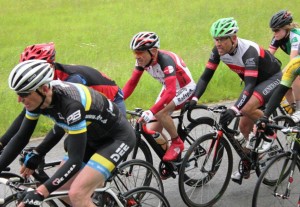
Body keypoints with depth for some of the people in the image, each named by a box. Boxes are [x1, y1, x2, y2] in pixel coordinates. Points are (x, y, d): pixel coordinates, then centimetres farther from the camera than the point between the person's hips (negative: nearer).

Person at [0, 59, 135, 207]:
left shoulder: (71, 103, -36)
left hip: (117, 138, -8)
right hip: (94, 138, 8)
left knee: (77, 194, -23)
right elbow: (21, 138, -1)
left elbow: (75, 161, -37)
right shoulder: (38, 98, -14)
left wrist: (40, 193, -43)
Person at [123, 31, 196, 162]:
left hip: (185, 89, -7)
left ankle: (177, 142, -9)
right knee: (153, 131, 0)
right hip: (168, 89, 7)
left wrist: (150, 112, -54)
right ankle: (169, 160, 21)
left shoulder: (165, 60, -36)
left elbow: (171, 92, -45)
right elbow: (132, 83, -8)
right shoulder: (142, 60, -15)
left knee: (160, 112, -32)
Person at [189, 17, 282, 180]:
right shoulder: (218, 51, -15)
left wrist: (235, 109, -54)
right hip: (255, 82, 8)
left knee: (246, 108, -33)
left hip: (273, 79, -8)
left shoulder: (248, 50, -35)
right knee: (244, 126, 4)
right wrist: (194, 98, -28)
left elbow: (250, 85, -42)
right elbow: (206, 76, -12)